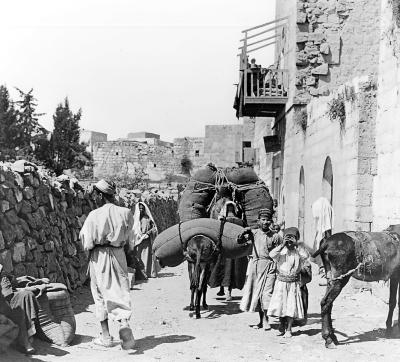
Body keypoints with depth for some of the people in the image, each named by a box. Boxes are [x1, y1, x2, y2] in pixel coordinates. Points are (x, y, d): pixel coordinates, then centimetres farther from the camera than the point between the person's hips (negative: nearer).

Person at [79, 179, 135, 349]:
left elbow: (87, 243, -8)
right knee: (120, 291, 8)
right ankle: (124, 323, -18)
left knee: (101, 294, 11)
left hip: (99, 257, -2)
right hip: (118, 255, 2)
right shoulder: (125, 213, -4)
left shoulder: (94, 215, -12)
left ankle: (106, 336, 16)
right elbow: (129, 238, 6)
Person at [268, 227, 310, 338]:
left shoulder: (298, 252, -1)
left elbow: (306, 255, -21)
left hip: (294, 283, -1)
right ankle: (282, 326, 24)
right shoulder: (281, 251, 0)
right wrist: (282, 245, -23)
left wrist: (296, 245, -20)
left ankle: (289, 329, 10)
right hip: (281, 282, 1)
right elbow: (271, 254, -19)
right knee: (280, 304, 3)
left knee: (292, 305, -1)